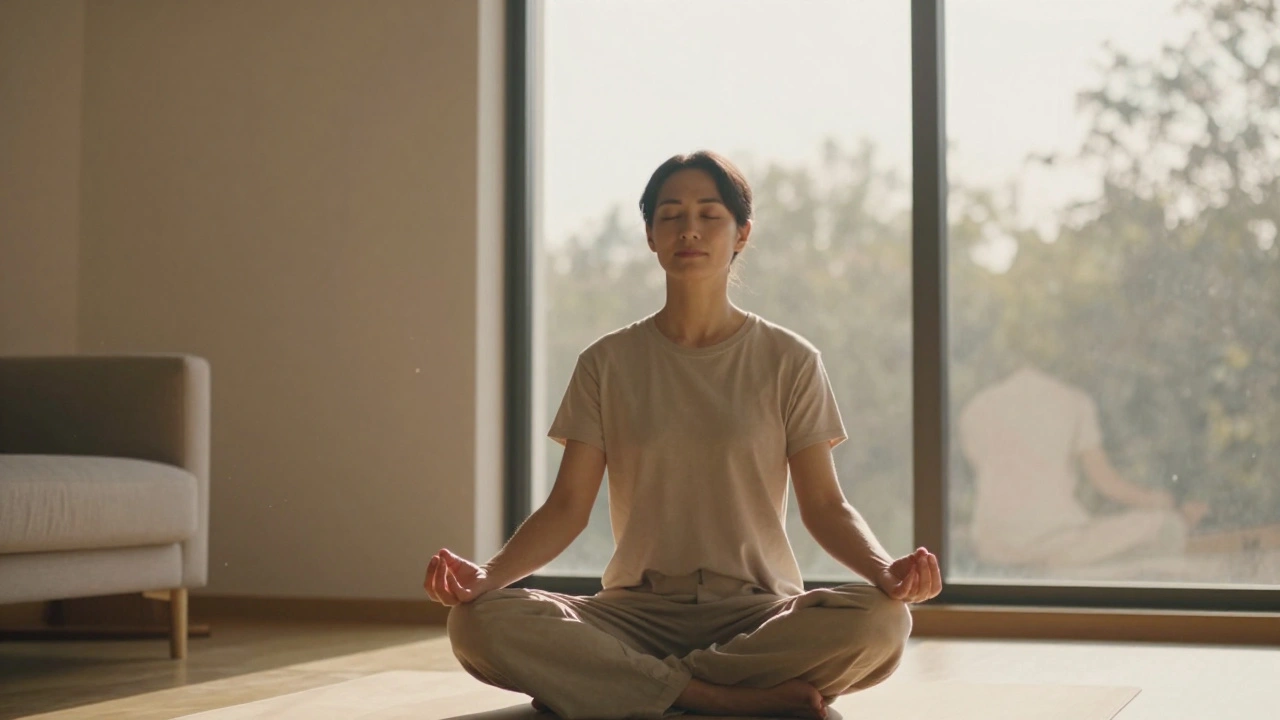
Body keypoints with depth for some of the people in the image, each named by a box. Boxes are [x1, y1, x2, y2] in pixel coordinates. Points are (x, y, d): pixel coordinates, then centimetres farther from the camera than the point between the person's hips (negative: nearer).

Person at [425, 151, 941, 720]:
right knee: (479, 622, -28)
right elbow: (568, 505, 3)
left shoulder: (789, 362, 6)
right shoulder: (607, 364, 8)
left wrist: (885, 569, -20)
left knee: (880, 622, -33)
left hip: (758, 611, 0)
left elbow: (825, 506, 2)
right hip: (637, 607, 1)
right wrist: (489, 573, -16)